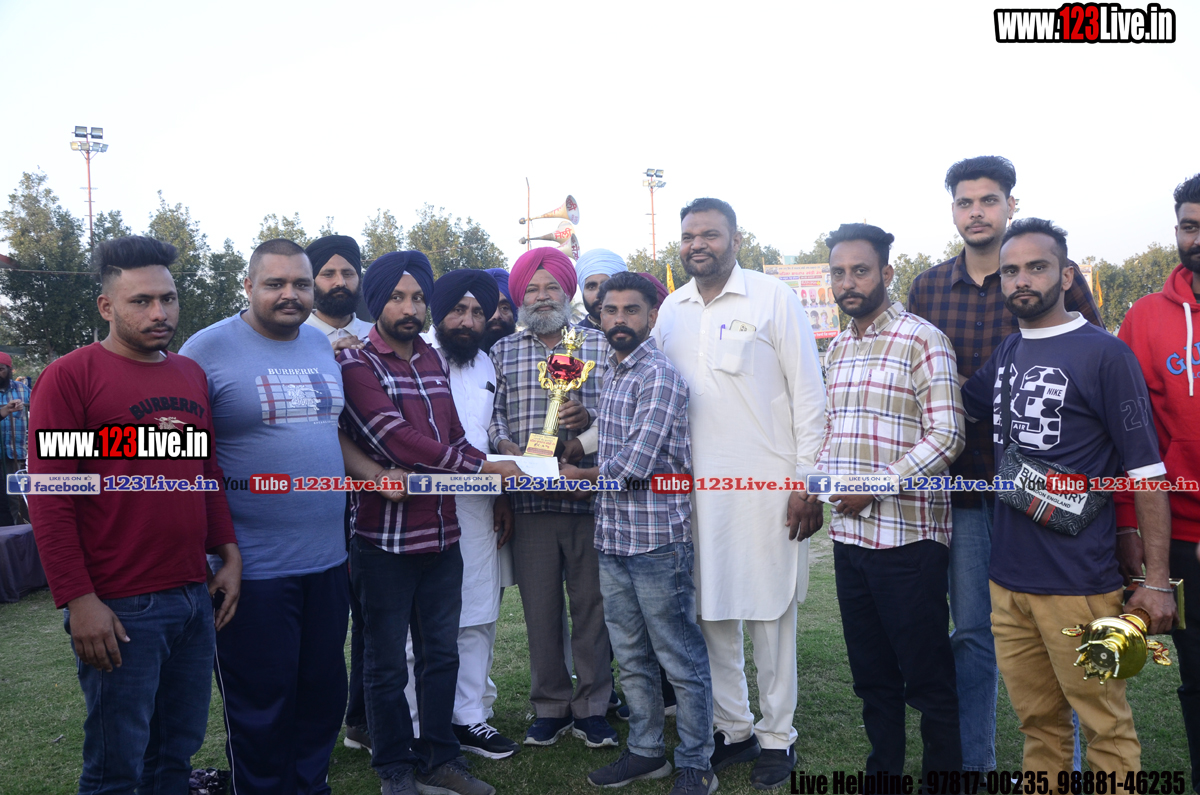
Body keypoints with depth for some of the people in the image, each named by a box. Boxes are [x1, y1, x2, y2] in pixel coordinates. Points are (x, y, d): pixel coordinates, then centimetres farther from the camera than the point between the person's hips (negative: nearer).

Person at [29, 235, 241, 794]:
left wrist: (228, 556, 10)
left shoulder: (191, 374, 11)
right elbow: (49, 499, -11)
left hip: (197, 597, 6)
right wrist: (78, 600, -14)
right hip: (121, 609, -5)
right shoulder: (70, 376, -8)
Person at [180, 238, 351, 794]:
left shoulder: (324, 346, 9)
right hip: (253, 566, -6)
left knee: (324, 693, 18)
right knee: (261, 708, 8)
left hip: (327, 559, 6)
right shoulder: (210, 348, -9)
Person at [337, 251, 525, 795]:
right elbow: (396, 440, -20)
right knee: (387, 663, 10)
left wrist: (493, 465, -5)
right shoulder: (355, 363, -9)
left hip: (442, 534, 6)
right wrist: (480, 465, -18)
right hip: (384, 539, -6)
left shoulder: (433, 361, 12)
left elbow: (453, 435, 12)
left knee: (441, 653, 16)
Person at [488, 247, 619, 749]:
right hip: (530, 498, 1)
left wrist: (589, 418, -13)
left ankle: (592, 708, 19)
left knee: (592, 604, 5)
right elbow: (493, 412, 6)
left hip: (589, 494, -1)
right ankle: (550, 707, 21)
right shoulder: (502, 351, 14)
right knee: (540, 607, 7)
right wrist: (506, 448, -13)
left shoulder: (599, 345, 10)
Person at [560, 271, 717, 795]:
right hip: (611, 537, 8)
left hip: (657, 540, -8)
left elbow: (634, 465, -20)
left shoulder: (659, 376, -14)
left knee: (681, 661, 5)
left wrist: (581, 474, -4)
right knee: (631, 658, 17)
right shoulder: (609, 374, 13)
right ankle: (646, 751, 32)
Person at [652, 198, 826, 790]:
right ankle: (734, 729, 28)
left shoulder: (774, 298, -3)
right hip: (694, 486, 5)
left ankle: (777, 736, 22)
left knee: (769, 612, 4)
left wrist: (807, 481, -9)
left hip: (766, 486, -4)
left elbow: (809, 395, -5)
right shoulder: (670, 310, 10)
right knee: (710, 612, 11)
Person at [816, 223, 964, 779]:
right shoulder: (836, 349, 14)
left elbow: (946, 436, -14)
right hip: (849, 535, 7)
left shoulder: (922, 340, -7)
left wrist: (877, 487, -18)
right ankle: (883, 769, 32)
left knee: (928, 678, 5)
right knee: (871, 673, 17)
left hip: (908, 536, -6)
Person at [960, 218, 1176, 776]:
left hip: (1079, 583, -5)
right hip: (1008, 578, 6)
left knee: (1106, 727, 6)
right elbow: (959, 402, 28)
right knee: (1038, 722, 17)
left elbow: (1147, 472, -8)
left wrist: (1157, 581, -11)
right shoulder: (1007, 353, 10)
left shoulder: (1105, 354, -8)